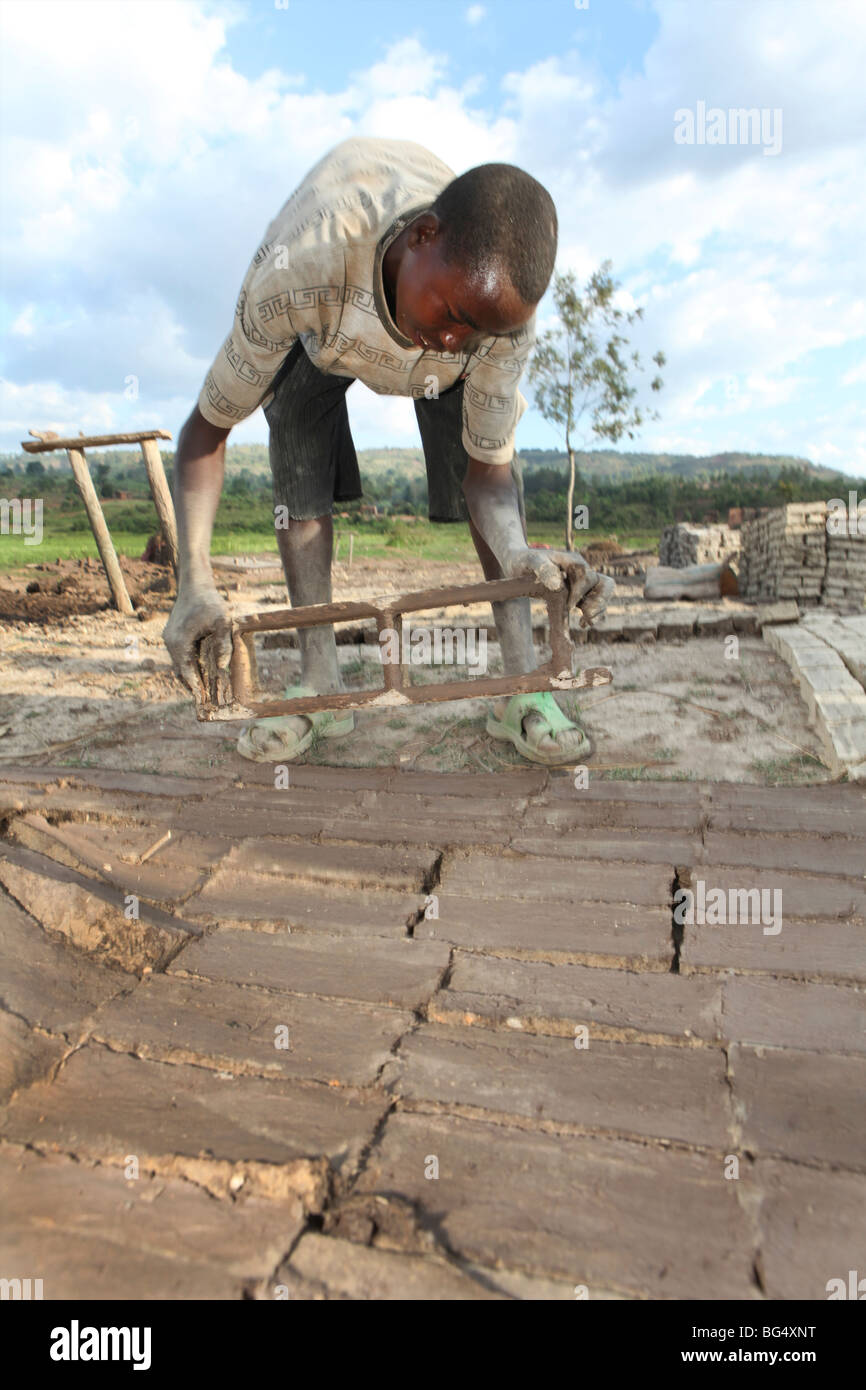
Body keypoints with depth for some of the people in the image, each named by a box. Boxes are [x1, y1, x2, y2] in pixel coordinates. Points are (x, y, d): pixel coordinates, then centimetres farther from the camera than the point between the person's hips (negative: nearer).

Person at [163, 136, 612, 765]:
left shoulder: (504, 308, -38)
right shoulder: (299, 268, -46)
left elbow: (488, 467, -30)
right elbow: (208, 428, -36)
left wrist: (516, 552, -52)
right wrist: (195, 582, -47)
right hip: (324, 330, 0)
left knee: (498, 453, -22)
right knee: (295, 441, -26)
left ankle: (521, 682, -19)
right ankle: (319, 681, -20)